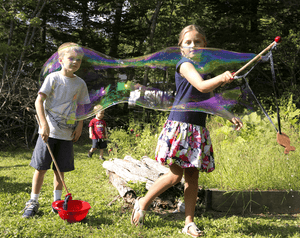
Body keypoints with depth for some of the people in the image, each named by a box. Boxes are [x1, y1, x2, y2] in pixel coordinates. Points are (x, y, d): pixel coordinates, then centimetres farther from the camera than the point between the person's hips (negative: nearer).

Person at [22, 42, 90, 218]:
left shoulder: (80, 83, 7)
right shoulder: (53, 78, -4)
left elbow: (81, 106, 17)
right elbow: (39, 101, -8)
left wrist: (80, 126, 4)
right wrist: (44, 124, -17)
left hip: (67, 134, 3)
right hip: (49, 131, -3)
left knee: (60, 169, 9)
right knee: (41, 167, 0)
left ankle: (57, 202, 21)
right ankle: (33, 202, 12)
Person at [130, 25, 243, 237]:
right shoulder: (184, 64, -6)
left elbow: (209, 101, 27)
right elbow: (202, 86, -24)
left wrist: (230, 117, 20)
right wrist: (221, 78, -42)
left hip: (198, 128, 7)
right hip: (180, 125, -7)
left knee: (193, 176, 5)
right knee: (176, 174, -8)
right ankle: (143, 203, 14)